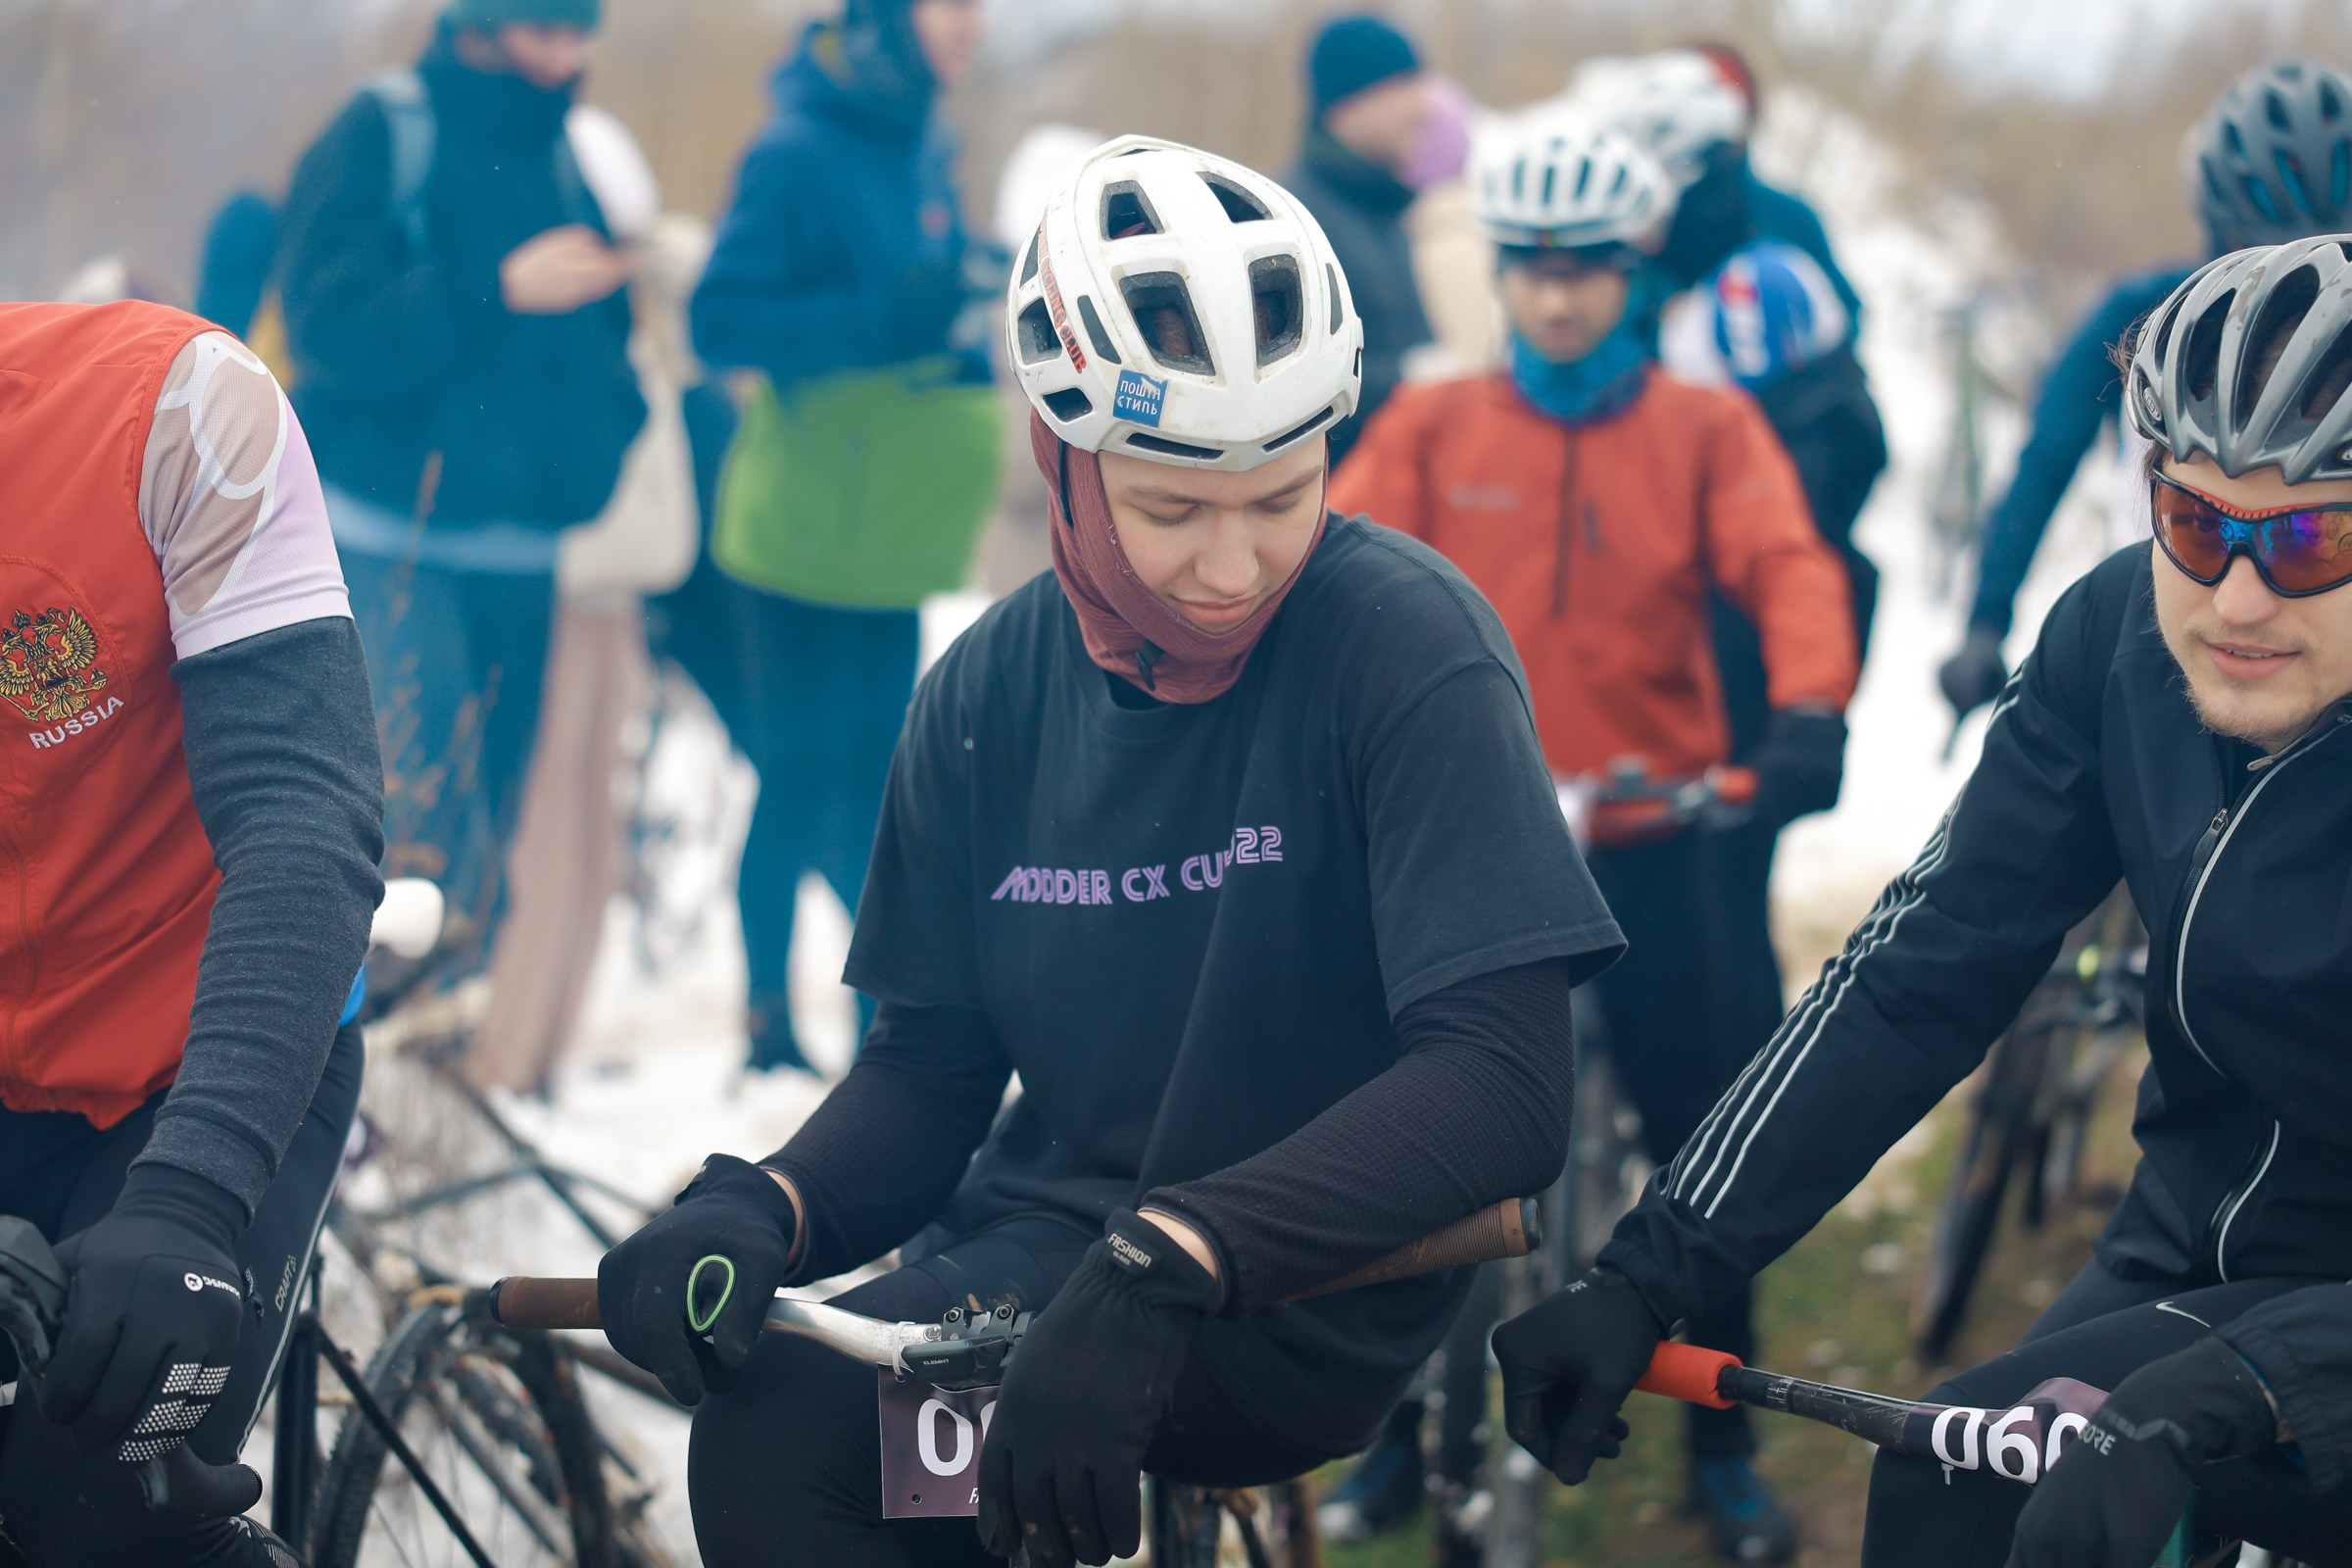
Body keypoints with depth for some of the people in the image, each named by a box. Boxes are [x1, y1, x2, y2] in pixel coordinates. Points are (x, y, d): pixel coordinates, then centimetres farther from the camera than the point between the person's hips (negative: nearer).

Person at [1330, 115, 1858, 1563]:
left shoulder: (1705, 429, 1)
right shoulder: (1433, 427, 3)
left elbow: (1788, 567, -11)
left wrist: (1809, 713, -30)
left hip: (1648, 832, 0)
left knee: (1700, 1142, 3)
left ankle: (1725, 1447, 17)